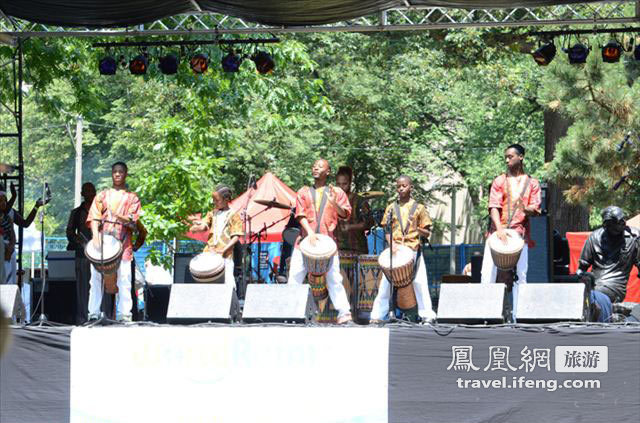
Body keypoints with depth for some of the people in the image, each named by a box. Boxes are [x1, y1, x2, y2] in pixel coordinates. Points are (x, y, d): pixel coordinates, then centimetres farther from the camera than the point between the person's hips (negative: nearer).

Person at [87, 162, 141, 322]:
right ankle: (93, 314, 1)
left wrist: (120, 217, -20)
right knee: (96, 279, -2)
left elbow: (132, 222, 0)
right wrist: (95, 236, -12)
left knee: (124, 280, -8)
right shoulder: (102, 195, 16)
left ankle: (124, 315, -8)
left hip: (123, 244, -1)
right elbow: (94, 218, 5)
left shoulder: (131, 198, 13)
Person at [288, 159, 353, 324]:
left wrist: (334, 203, -18)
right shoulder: (304, 192, 16)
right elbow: (301, 215, 4)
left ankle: (343, 312, -9)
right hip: (305, 240, 2)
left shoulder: (336, 192, 13)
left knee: (334, 278, -9)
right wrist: (309, 232, -13)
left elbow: (345, 214, 3)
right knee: (295, 277, -2)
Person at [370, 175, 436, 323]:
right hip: (395, 250, 2)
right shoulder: (391, 208, 11)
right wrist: (391, 243, -8)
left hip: (413, 250, -1)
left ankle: (427, 315, -3)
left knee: (420, 282, -8)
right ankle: (378, 315, 1)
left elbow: (427, 233, 5)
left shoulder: (419, 208, 5)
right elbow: (386, 230, 10)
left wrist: (418, 229, -16)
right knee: (386, 282, -3)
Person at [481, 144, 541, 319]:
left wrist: (526, 209, -20)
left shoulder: (532, 183, 12)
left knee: (520, 275, -3)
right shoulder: (500, 181, 9)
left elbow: (536, 209, 4)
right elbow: (493, 207, -3)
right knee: (488, 272, -7)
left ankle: (518, 314, 0)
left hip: (520, 233, 0)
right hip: (498, 231, 0)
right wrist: (499, 229, -19)